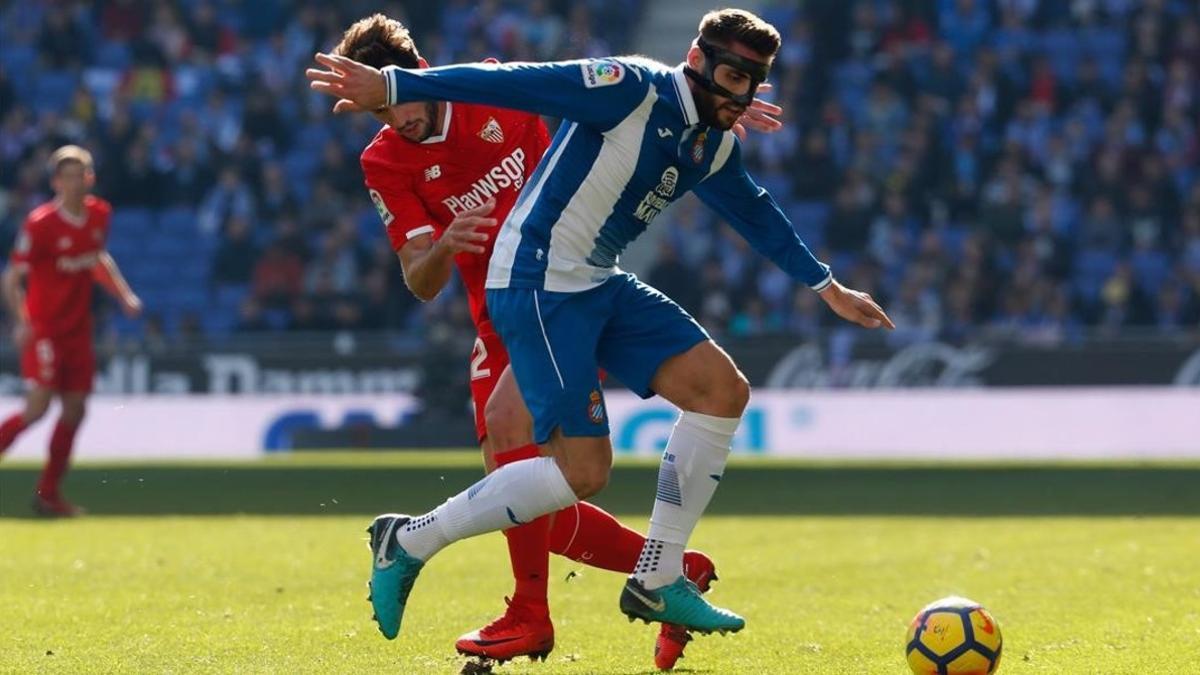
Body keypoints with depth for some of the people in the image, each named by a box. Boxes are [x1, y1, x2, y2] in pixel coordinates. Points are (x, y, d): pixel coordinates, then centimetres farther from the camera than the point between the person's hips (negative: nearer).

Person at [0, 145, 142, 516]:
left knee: (75, 409, 5)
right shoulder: (40, 223, -15)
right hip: (43, 328, -6)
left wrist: (124, 295, 18)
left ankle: (49, 494, 13)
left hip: (78, 328, 6)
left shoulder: (99, 214, 4)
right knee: (37, 408, -17)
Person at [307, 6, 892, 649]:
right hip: (539, 283, -9)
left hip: (600, 284, 9)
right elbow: (515, 83, -20)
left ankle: (657, 582, 7)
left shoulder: (716, 147, 10)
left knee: (723, 390, 0)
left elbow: (758, 216, 28)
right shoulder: (632, 88, -16)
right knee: (582, 470, -13)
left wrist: (829, 288, 35)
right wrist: (393, 85, -25)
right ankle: (410, 542, 1)